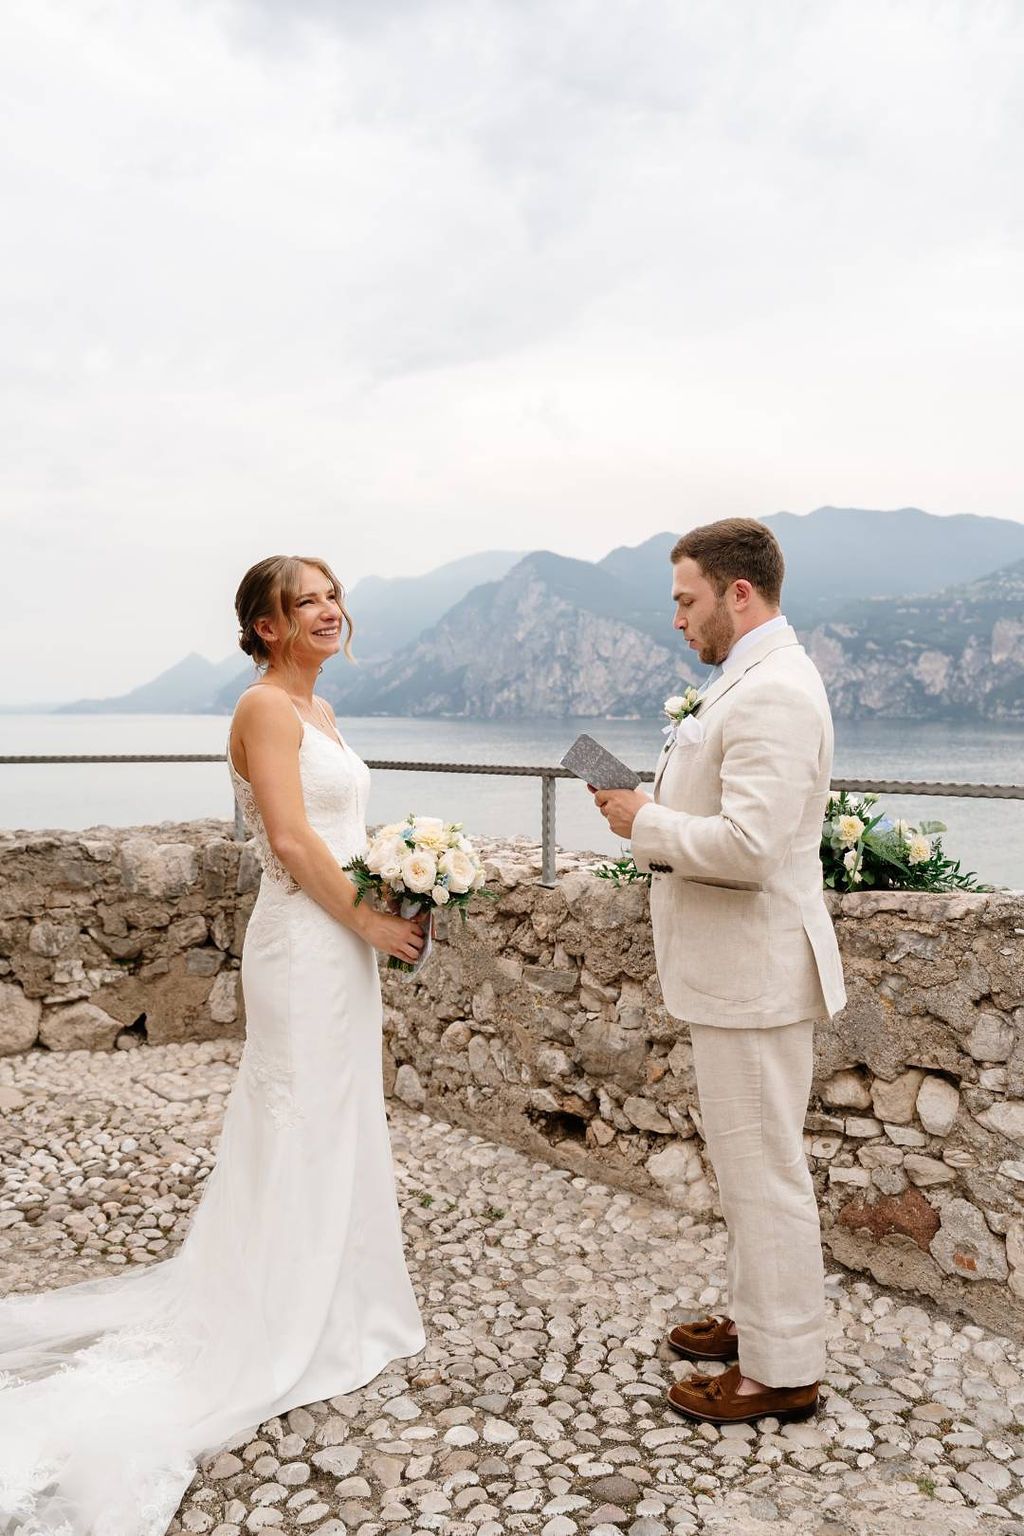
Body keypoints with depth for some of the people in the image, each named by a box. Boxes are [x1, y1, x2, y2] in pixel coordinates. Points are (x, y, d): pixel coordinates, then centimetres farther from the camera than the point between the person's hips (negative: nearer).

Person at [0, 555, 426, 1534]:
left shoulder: (316, 709, 14)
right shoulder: (265, 705, -14)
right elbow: (292, 840, -21)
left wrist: (391, 903, 8)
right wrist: (370, 922, -16)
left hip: (338, 939, 9)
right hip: (304, 945, -9)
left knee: (334, 1125, 18)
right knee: (303, 1130, 2)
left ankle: (326, 1300, 34)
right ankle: (293, 1333, 17)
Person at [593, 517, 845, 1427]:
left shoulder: (773, 693, -21)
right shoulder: (754, 680, 13)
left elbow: (749, 844, -29)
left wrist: (647, 823, -15)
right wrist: (658, 814, 7)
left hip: (755, 971, -11)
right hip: (738, 967, 11)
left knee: (764, 1167, 2)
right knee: (748, 1158, 21)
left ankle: (784, 1371, 17)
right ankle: (758, 1317, 37)